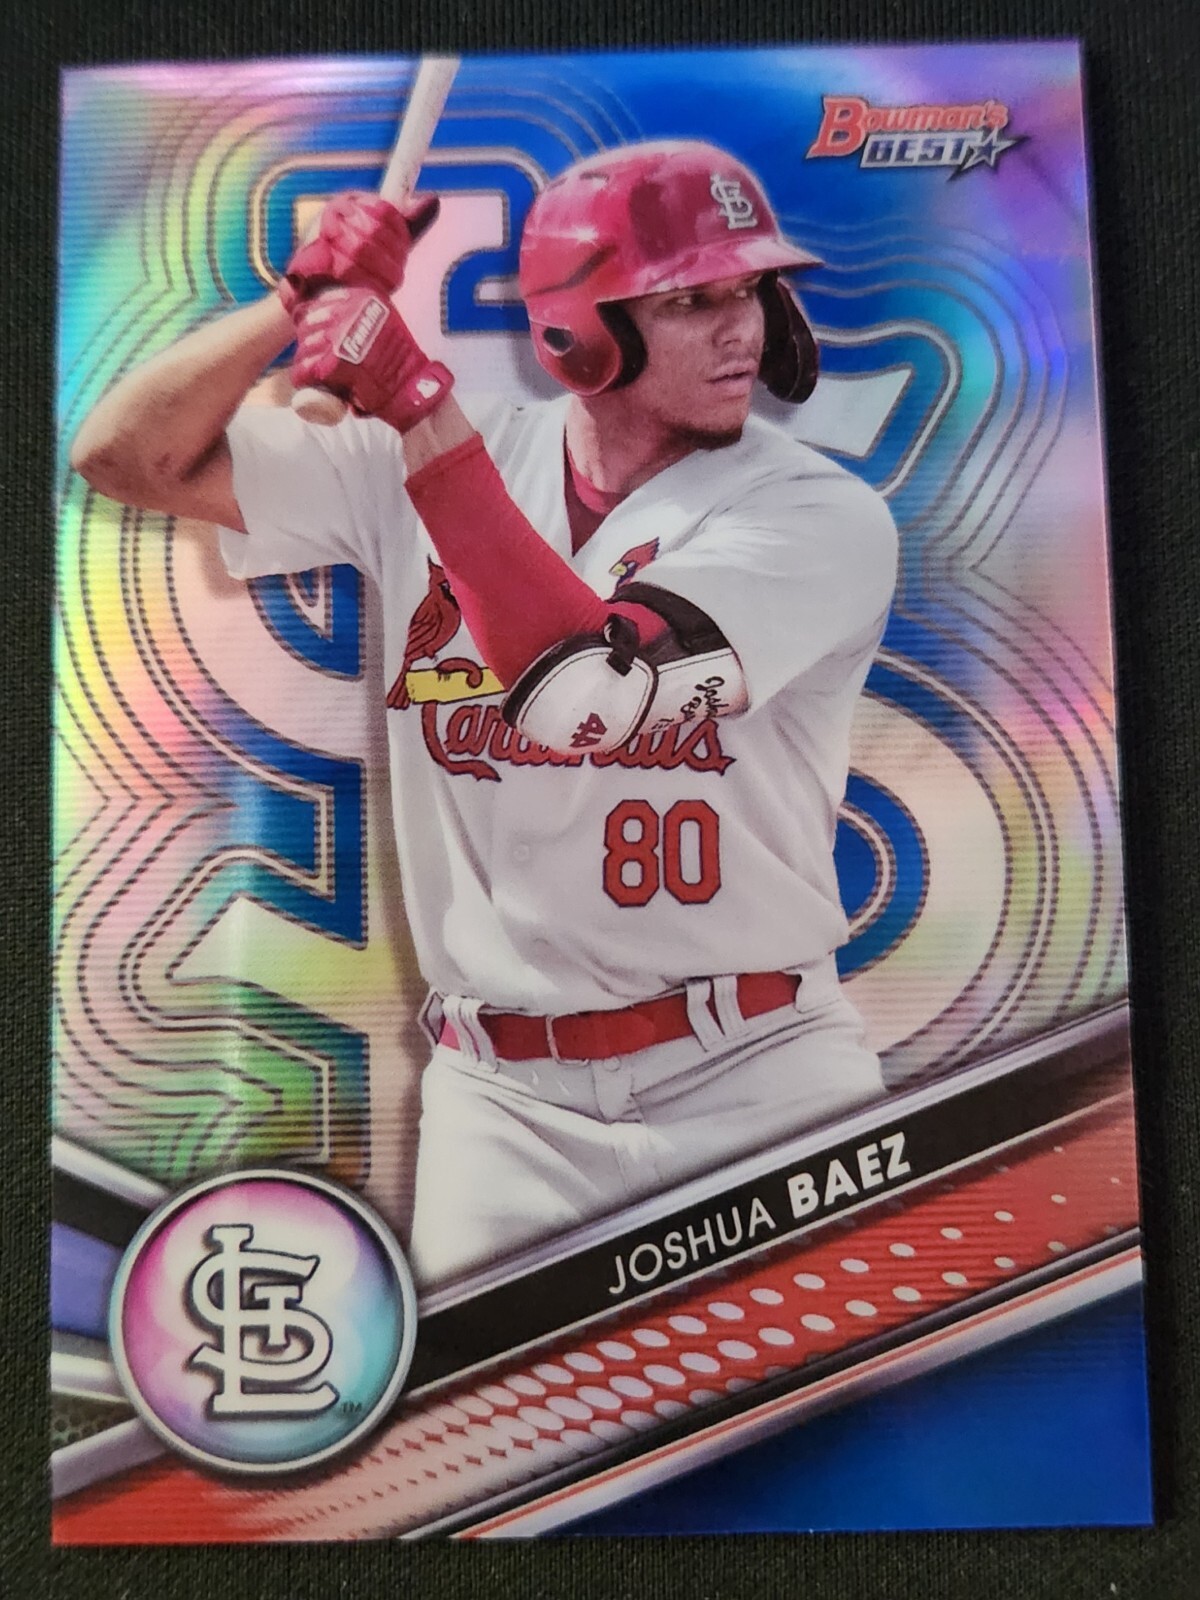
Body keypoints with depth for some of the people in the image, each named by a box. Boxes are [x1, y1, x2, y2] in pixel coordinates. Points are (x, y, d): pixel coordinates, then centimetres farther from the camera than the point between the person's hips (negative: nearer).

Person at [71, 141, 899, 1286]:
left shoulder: (821, 515, -9)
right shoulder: (421, 463, 2)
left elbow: (577, 693, -24)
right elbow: (128, 456, 3)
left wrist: (418, 406, -20)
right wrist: (306, 298, -11)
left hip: (760, 1081, -1)